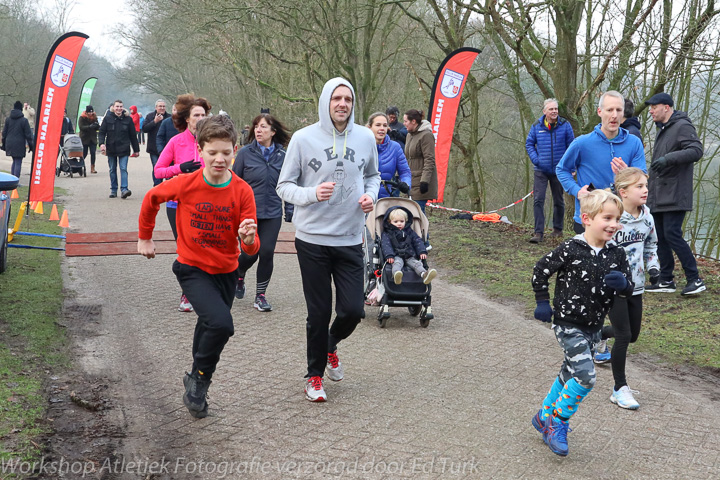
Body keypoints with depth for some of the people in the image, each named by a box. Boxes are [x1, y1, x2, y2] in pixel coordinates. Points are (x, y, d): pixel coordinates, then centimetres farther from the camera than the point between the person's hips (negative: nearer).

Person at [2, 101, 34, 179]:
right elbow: (28, 134, -7)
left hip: (9, 144, 5)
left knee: (14, 161, 18)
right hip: (19, 145, -5)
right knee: (18, 163, -2)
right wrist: (31, 145, 0)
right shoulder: (24, 120, -7)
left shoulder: (8, 119, 8)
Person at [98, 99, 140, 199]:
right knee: (112, 170, 9)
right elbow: (101, 132, 2)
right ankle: (113, 190, 17)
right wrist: (101, 143, -16)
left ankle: (124, 189, -15)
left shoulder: (128, 119, 2)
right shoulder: (108, 118, 1)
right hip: (111, 149, 1)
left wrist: (136, 149, 8)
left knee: (123, 169, -11)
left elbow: (133, 135, 7)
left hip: (123, 149, -1)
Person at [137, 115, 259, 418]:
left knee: (210, 328, 18)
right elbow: (152, 198, 5)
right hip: (193, 269, -3)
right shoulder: (185, 184, -16)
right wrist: (144, 237, 14)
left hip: (226, 272, 3)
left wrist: (249, 239, -37)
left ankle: (196, 382, 43)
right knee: (221, 323, -25)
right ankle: (200, 378, 0)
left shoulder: (242, 191, -13)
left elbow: (252, 248, -13)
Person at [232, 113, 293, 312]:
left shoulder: (282, 155, 2)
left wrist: (290, 210, 7)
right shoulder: (245, 153, -3)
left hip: (272, 214, 1)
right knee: (250, 253, -2)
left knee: (267, 252, -6)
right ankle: (239, 275, 34)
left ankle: (260, 295, 10)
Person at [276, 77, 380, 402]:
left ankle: (331, 346, 35)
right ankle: (314, 376, 25)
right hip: (313, 240, -2)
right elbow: (284, 186, -2)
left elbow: (372, 175, 20)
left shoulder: (365, 138, 3)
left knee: (353, 310, 1)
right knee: (319, 313, 4)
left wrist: (371, 194, -2)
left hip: (351, 240, 3)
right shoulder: (303, 138, -6)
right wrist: (312, 194, -21)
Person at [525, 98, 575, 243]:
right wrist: (535, 159, -4)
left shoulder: (565, 125, -4)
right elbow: (529, 143, 11)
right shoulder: (537, 126, -1)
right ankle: (538, 232, -9)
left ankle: (557, 229, 29)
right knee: (538, 200, -10)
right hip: (541, 171, 0)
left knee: (558, 201, 13)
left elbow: (571, 146, 2)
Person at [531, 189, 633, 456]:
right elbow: (541, 271, -7)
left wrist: (622, 284, -19)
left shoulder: (616, 254, -2)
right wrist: (542, 303, -8)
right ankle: (557, 422, 4)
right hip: (568, 324, -6)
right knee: (585, 376, -16)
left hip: (593, 326, 6)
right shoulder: (571, 250, -18)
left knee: (570, 374, 18)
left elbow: (628, 290, 4)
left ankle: (544, 418, 37)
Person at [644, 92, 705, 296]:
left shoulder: (682, 126, -9)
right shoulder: (662, 130, 21)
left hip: (674, 196, -9)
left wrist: (668, 158, -33)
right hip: (658, 197, 9)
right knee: (661, 237, 9)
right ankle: (666, 281, 16)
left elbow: (696, 151, -23)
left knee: (672, 235, -15)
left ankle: (695, 280, -8)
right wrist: (650, 186, 21)